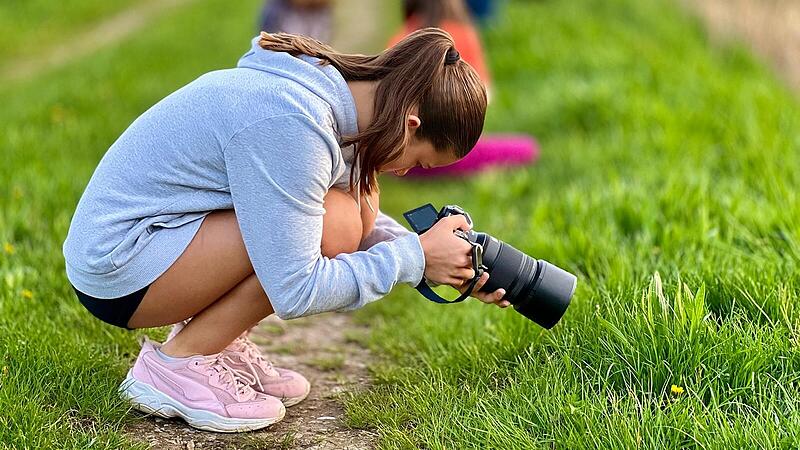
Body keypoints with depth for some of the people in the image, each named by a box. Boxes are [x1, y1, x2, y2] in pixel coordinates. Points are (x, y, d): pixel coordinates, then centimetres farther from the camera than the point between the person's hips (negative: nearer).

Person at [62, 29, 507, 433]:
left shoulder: (328, 89, 1)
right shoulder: (288, 124, -28)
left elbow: (364, 216, 17)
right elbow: (295, 292, -26)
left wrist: (448, 269, 5)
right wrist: (416, 257, -18)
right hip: (115, 267, -9)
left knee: (357, 199, 1)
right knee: (332, 227, -22)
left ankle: (221, 342, 7)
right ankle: (178, 363, -9)